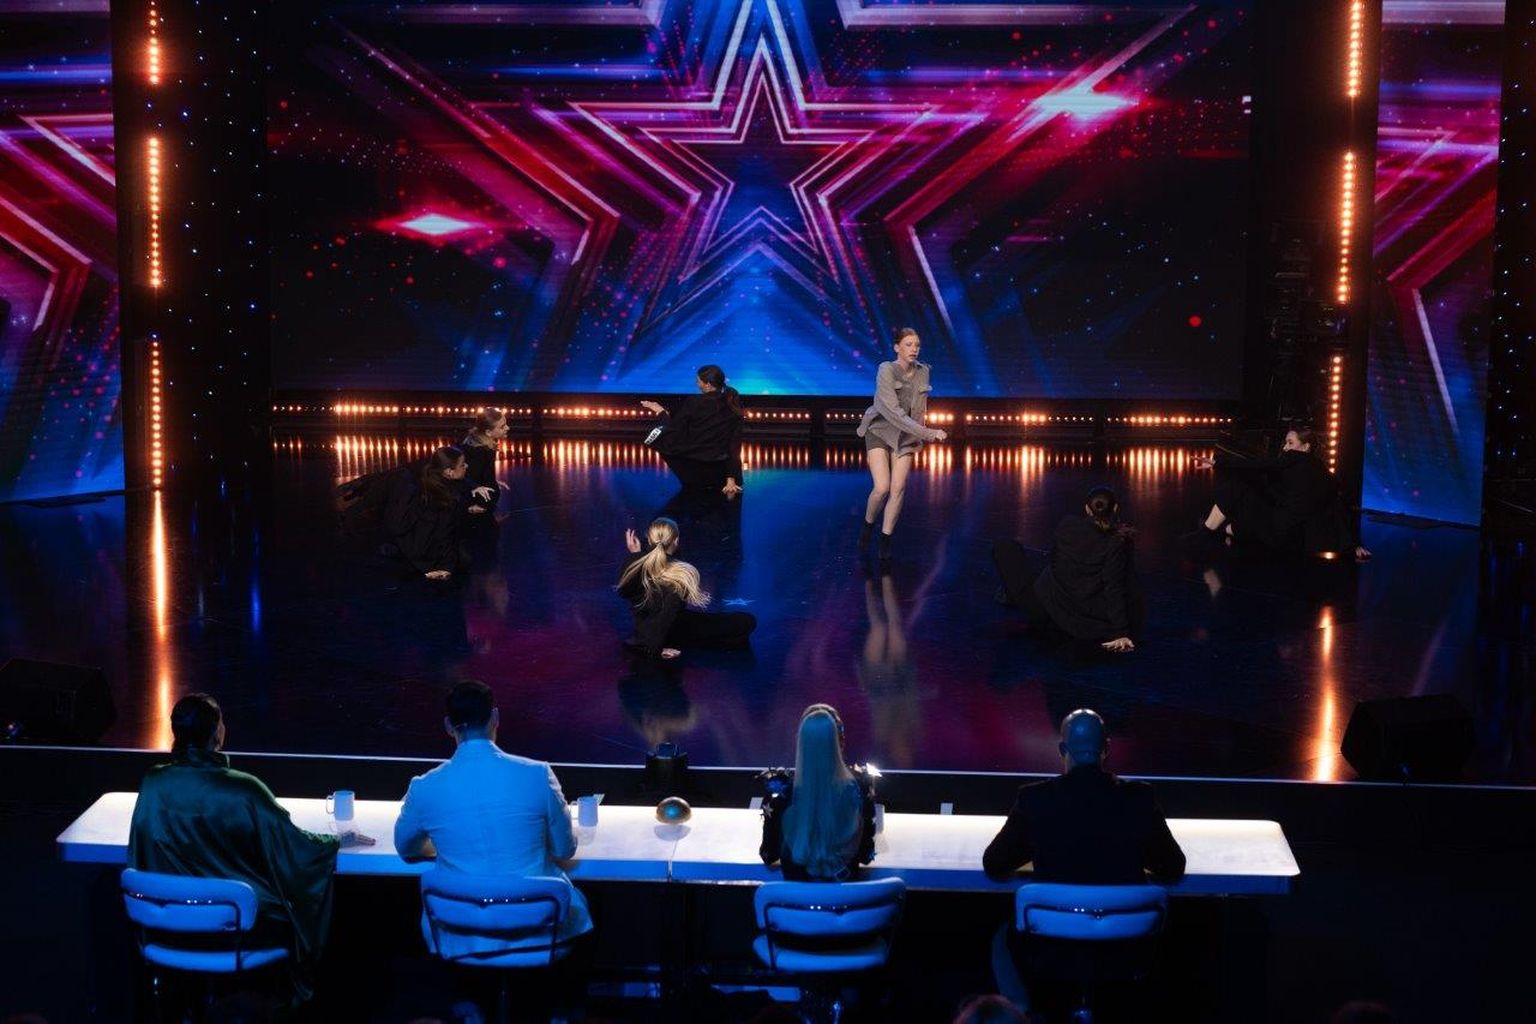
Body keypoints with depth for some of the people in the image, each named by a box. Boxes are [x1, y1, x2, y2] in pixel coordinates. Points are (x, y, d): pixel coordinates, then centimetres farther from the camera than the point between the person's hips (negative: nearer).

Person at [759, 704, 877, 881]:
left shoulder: (783, 787, -31)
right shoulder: (857, 783, -27)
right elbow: (867, 830, -9)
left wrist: (770, 856, 10)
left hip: (800, 876, -2)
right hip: (843, 875, 2)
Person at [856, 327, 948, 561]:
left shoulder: (922, 372, -3)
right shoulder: (886, 371, -20)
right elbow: (893, 411, -28)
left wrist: (920, 437, 12)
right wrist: (927, 433, -32)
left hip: (905, 436, 4)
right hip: (880, 432, -4)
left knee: (898, 488, -8)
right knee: (882, 488, -15)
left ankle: (885, 541, 3)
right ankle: (868, 525, 14)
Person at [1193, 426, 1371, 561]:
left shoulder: (1293, 460, -6)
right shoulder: (1322, 472, 13)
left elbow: (1254, 466, -11)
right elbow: (1340, 509, 14)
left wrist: (1216, 461, -8)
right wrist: (1356, 544, 17)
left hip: (1277, 535, -8)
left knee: (1234, 485, 1)